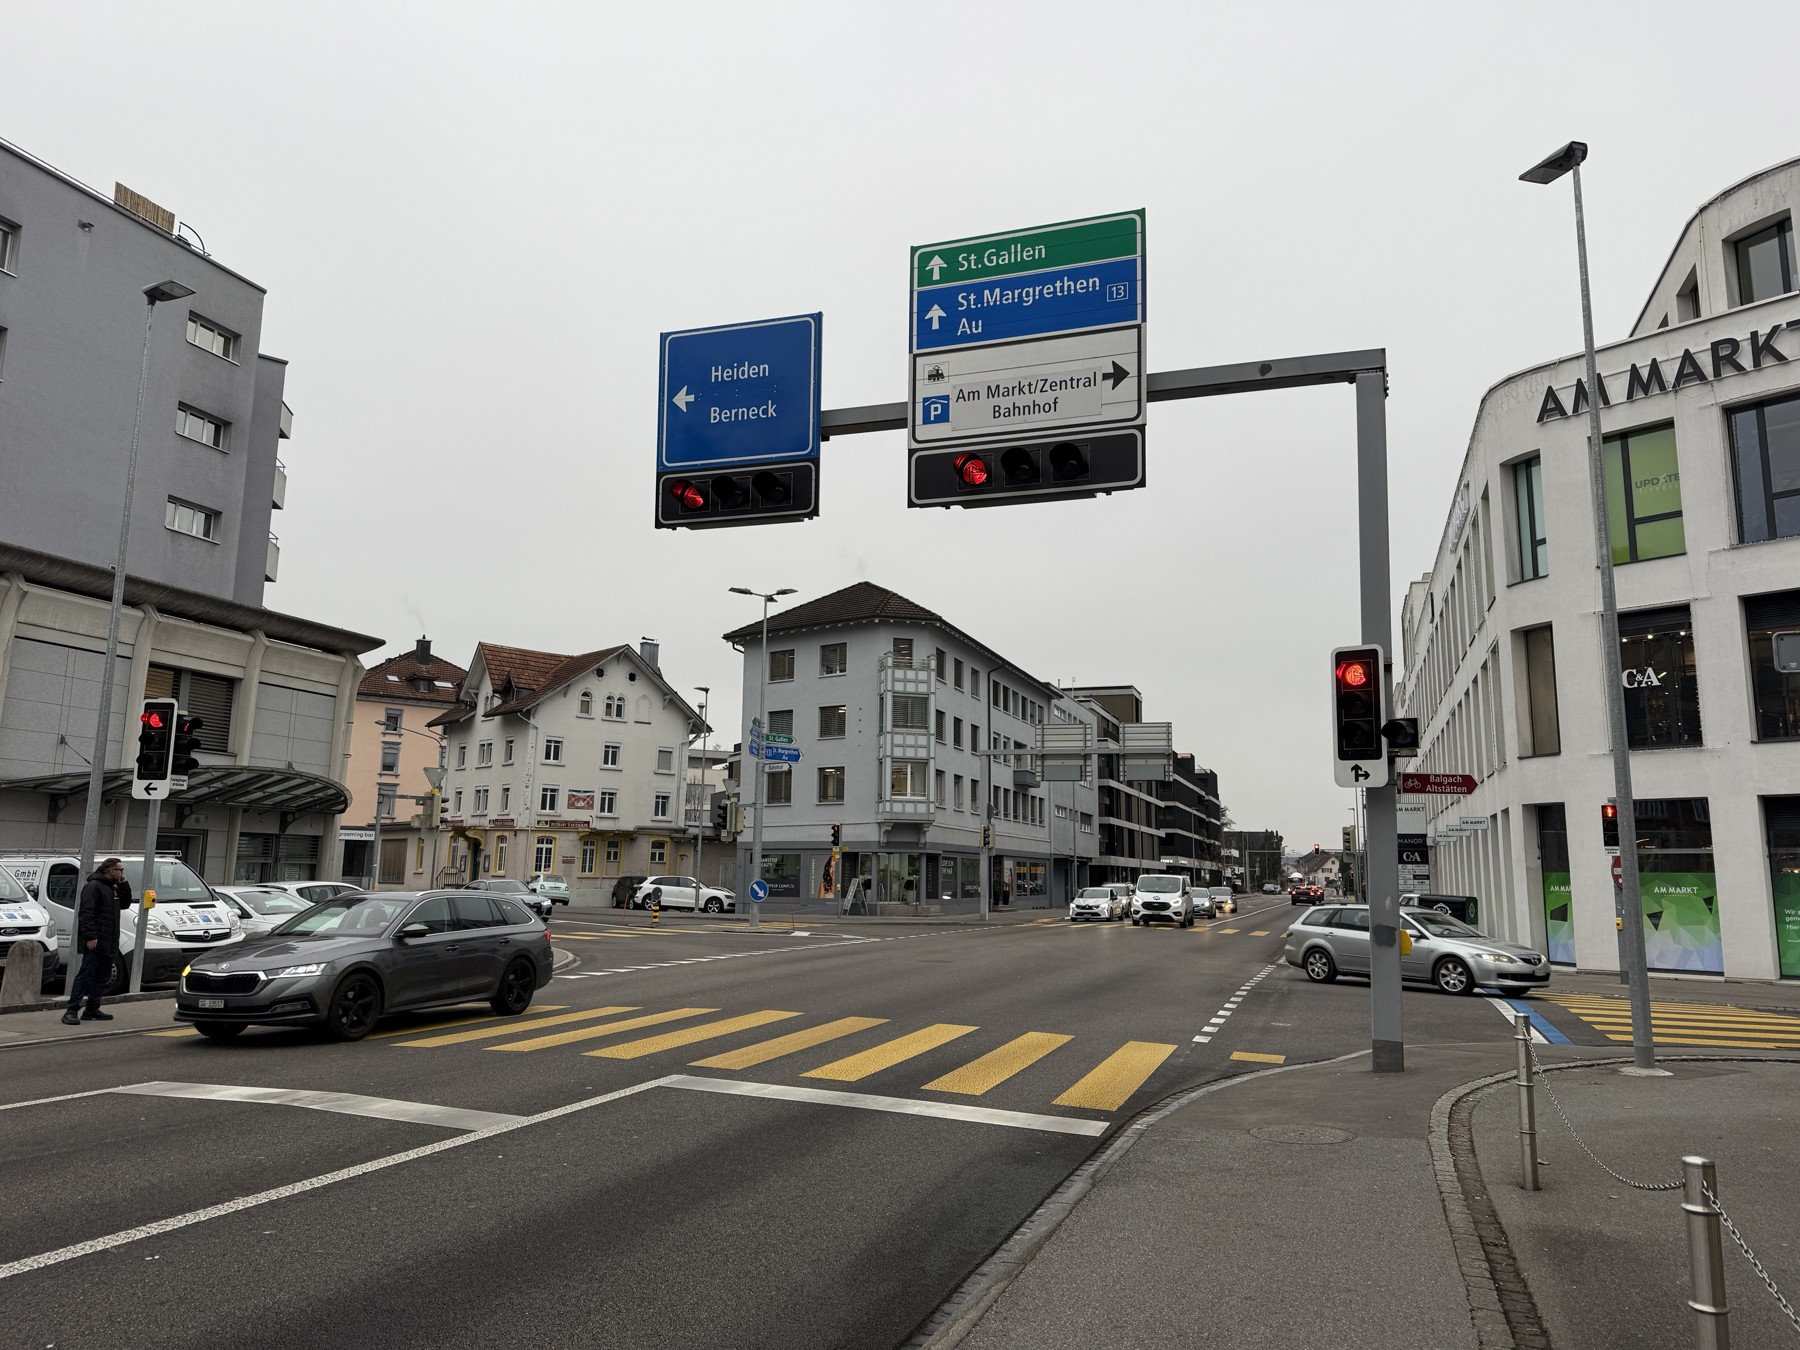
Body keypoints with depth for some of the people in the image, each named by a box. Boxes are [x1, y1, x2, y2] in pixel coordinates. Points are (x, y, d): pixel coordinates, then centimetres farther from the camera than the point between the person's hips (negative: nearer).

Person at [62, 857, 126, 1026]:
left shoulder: (113, 888, 20)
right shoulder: (93, 886, -11)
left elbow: (125, 903, 22)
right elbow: (86, 913, -18)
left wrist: (123, 885, 10)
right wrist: (91, 936, -24)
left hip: (108, 943, 10)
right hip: (95, 942, -9)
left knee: (101, 976, 11)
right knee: (86, 974, -11)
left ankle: (92, 1010, 17)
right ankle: (71, 1011, -10)